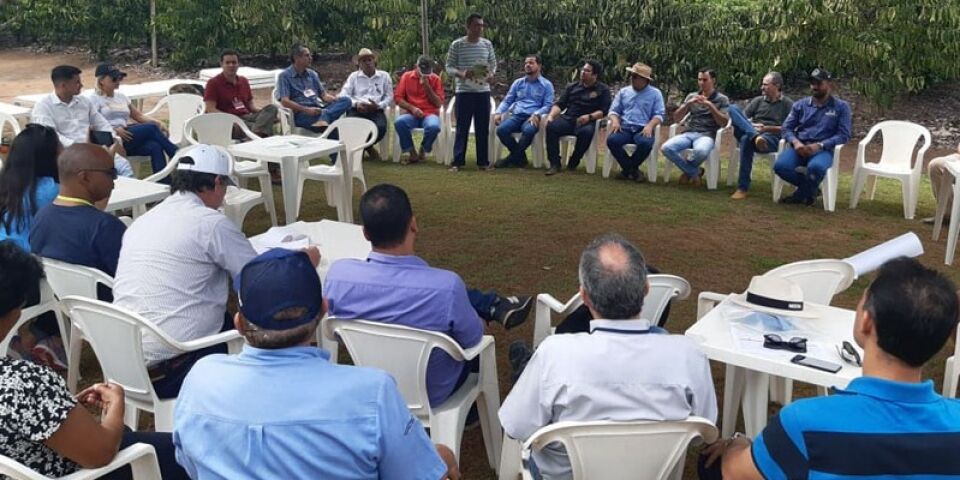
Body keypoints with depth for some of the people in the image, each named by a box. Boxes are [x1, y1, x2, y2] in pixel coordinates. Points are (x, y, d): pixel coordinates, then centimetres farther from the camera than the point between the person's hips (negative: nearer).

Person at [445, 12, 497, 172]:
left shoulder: (487, 44, 6)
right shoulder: (457, 45, -3)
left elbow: (493, 64, 14)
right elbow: (449, 67, -1)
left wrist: (491, 74, -8)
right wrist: (460, 74, -20)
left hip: (483, 91, 3)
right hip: (464, 92, -3)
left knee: (483, 128, 6)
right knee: (462, 127, 0)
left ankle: (483, 161, 13)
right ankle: (458, 161, 4)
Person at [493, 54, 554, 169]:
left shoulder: (546, 85, 10)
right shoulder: (518, 82, 21)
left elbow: (548, 105, 1)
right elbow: (507, 101, 17)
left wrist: (536, 114, -20)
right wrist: (498, 112, -3)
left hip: (532, 117, -3)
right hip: (516, 116, 3)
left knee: (528, 131, -39)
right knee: (501, 130, -28)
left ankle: (513, 158, -17)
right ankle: (520, 157, -7)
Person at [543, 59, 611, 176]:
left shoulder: (603, 89, 10)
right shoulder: (572, 87, 20)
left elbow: (604, 110, -1)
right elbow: (559, 104, 13)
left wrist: (589, 117, -19)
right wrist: (551, 115, -7)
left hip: (587, 121, -3)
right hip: (568, 119, 3)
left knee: (586, 132, -39)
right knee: (551, 126, -29)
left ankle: (573, 163, -19)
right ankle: (555, 164, -26)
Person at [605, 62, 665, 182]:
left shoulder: (655, 93, 9)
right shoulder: (623, 91, 18)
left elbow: (659, 114, 1)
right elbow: (614, 110, 16)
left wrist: (650, 125, -19)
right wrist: (615, 121, -8)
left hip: (643, 130, -2)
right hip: (625, 128, 2)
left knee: (646, 143, -37)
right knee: (611, 140, -30)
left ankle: (628, 168, -10)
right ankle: (632, 169, -12)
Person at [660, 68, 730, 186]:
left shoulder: (722, 99, 9)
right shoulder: (691, 96, 18)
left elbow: (724, 122, -4)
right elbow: (676, 118, 10)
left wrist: (710, 105, -14)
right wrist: (688, 104, -6)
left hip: (707, 135, -3)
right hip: (688, 133, 4)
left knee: (701, 151, -41)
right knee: (666, 148, -28)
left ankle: (689, 171, -4)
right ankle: (695, 172, -8)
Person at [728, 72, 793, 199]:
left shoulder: (787, 104, 9)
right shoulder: (758, 100, 22)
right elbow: (741, 117, 11)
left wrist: (766, 128, -11)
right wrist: (751, 126, -10)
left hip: (772, 138, -4)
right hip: (750, 132, 4)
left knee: (747, 139, -40)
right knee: (733, 108, -18)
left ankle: (743, 188, -36)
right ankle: (755, 136, -44)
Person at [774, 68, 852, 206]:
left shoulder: (841, 107, 7)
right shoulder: (800, 105, 16)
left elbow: (844, 135, -2)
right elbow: (787, 128, 10)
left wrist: (819, 145, -17)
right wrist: (795, 142, -13)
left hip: (823, 149, -3)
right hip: (799, 147, 3)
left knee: (816, 167, -39)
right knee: (780, 166, -29)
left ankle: (803, 194, -6)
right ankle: (810, 188, -1)